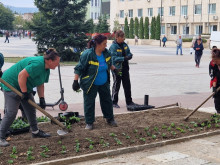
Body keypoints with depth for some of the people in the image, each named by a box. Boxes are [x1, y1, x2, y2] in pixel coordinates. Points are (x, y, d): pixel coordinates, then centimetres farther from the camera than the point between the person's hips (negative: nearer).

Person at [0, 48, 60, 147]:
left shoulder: (46, 68, 3)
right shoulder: (37, 64, -30)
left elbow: (40, 84, 10)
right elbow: (21, 75, -33)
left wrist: (42, 98, 1)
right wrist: (24, 93, -28)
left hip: (24, 87, 10)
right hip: (11, 84, -10)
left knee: (31, 108, 13)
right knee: (11, 112, -13)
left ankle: (35, 131, 26)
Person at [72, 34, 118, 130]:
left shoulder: (106, 53, -3)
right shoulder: (87, 54, -22)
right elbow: (79, 68, -17)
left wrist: (114, 69, 27)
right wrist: (75, 81, -19)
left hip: (104, 83, 6)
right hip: (90, 84, -5)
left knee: (107, 100, 16)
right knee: (89, 103, 2)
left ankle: (110, 119, 34)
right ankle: (89, 123, 15)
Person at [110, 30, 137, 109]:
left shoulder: (125, 45, 7)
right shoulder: (113, 46, -15)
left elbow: (129, 53, 13)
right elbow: (114, 58, -22)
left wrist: (129, 55, -11)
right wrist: (124, 58, -30)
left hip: (125, 68, 7)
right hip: (117, 69, -7)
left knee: (127, 85, 13)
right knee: (116, 85, 3)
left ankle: (129, 102, 24)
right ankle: (114, 102, 15)